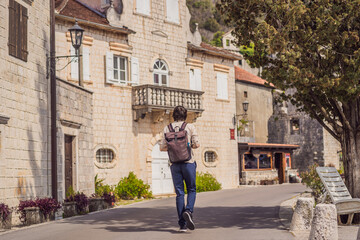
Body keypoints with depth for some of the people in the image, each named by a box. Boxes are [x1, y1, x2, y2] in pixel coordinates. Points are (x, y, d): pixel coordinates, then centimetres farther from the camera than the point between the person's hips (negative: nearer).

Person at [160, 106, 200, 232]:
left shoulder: (167, 128, 6)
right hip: (188, 162, -2)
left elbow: (162, 147, 3)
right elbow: (196, 144, -5)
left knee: (179, 193, 4)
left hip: (174, 164, 2)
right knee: (191, 189, 11)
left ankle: (182, 224, 2)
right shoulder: (190, 127, 1)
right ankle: (188, 211, -16)